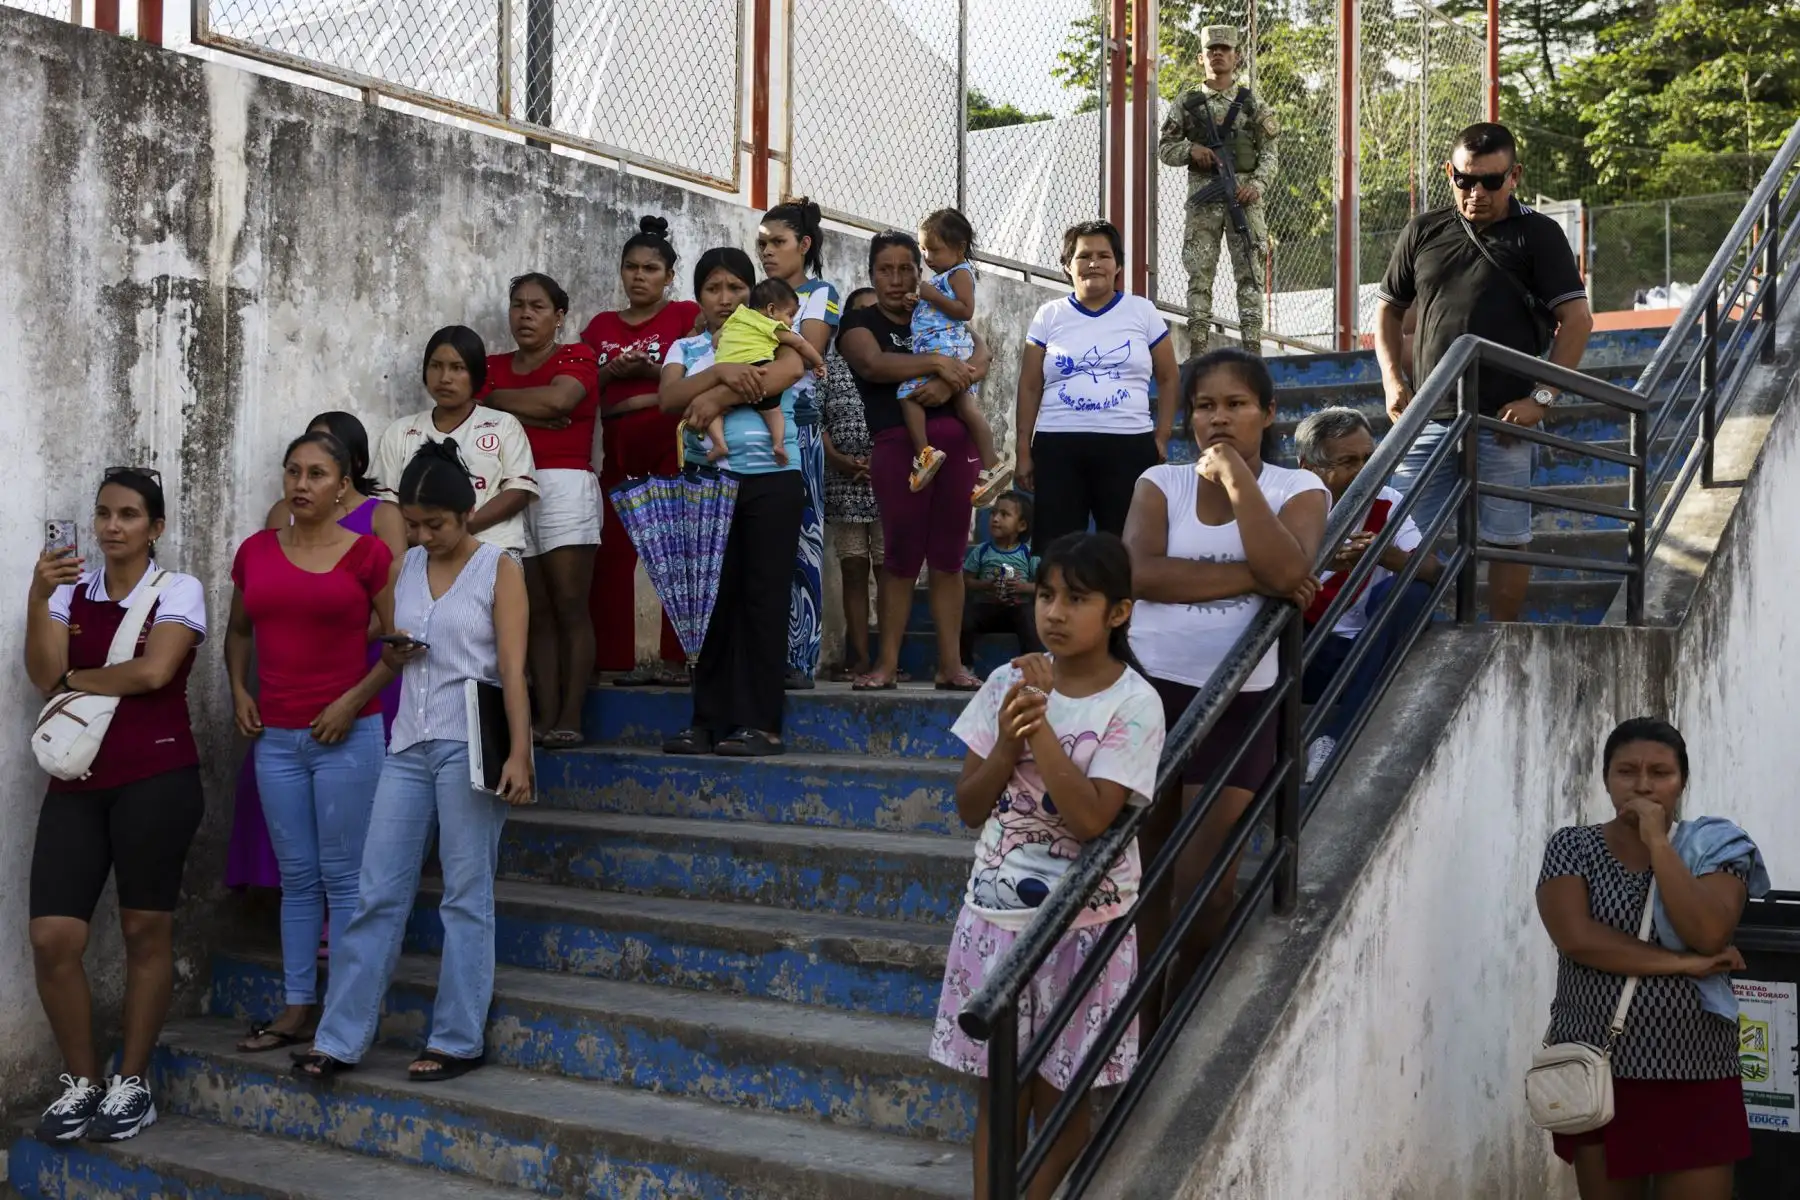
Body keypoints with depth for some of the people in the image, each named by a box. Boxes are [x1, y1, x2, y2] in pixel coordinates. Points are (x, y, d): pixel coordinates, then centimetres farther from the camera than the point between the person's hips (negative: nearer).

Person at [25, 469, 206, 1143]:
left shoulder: (177, 590, -1)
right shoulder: (71, 590, 10)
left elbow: (153, 672, -15)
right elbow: (43, 675, -3)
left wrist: (76, 679, -2)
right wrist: (38, 597, -13)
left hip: (156, 778, -4)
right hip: (77, 781, 4)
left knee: (146, 929, 4)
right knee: (52, 938, -3)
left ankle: (133, 1083, 16)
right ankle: (81, 1081, 15)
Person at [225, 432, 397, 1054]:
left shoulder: (368, 553, -6)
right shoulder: (256, 551, 7)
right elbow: (238, 631, 21)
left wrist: (355, 699, -12)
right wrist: (239, 690, 6)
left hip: (346, 734, -4)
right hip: (276, 738, 5)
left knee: (343, 876, 0)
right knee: (297, 878, 12)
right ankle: (296, 1007, 20)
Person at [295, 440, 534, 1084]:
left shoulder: (498, 570, -2)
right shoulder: (407, 566, 14)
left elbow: (513, 669, -8)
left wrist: (519, 754, -16)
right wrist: (392, 656, 1)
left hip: (468, 743, -5)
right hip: (410, 743, 5)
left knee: (466, 897, 1)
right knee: (376, 894, 4)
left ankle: (458, 1040, 10)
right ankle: (340, 1037, 10)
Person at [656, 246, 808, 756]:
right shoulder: (685, 348, 17)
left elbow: (788, 370, -13)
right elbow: (670, 399, -1)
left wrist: (717, 397, -14)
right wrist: (720, 371, -17)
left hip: (770, 479, -3)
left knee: (764, 596, -5)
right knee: (714, 599, 2)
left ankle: (760, 723, -4)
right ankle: (709, 720, 6)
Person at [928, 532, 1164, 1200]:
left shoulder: (1133, 704, -11)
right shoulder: (1007, 683, -1)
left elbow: (1090, 818, -22)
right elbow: (969, 808, 1)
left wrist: (1040, 724, -23)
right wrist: (1006, 744, -16)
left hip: (1082, 921, -3)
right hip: (996, 911, 3)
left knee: (1058, 1092, 9)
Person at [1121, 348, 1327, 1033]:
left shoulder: (1297, 489, 1)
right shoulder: (1161, 483, 5)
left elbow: (1288, 573, -19)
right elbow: (1141, 572, -13)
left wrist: (1236, 477, -16)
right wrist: (1250, 579, -16)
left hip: (1238, 700, -2)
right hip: (1149, 688, 2)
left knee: (1204, 884, -2)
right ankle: (1143, 1020, 20)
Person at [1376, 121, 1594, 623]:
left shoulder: (1538, 234, 1)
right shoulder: (1424, 231, 11)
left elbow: (1577, 319, -3)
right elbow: (1389, 309, 19)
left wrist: (1541, 397, -11)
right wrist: (1392, 380, 5)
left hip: (1502, 421, -3)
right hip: (1428, 418, 3)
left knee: (1506, 539, 3)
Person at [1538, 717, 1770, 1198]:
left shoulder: (1714, 847, 2)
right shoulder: (1571, 846, 0)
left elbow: (1708, 935, -16)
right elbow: (1576, 938, -15)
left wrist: (1658, 842, -15)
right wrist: (1687, 964, -15)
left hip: (1695, 1077, 0)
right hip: (1598, 1072, 0)